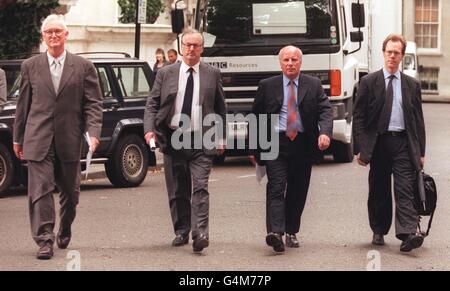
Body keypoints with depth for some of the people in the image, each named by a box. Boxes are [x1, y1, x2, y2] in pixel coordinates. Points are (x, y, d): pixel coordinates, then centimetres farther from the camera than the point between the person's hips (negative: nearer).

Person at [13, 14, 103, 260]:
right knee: (40, 189, -8)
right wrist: (18, 138, 12)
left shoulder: (83, 67, 4)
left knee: (70, 191, 13)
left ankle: (65, 229, 36)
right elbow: (23, 104, 11)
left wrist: (93, 132, -13)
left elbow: (93, 103, 1)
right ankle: (44, 240, -7)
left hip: (69, 139, 1)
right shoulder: (30, 66, 7)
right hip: (38, 139, 0)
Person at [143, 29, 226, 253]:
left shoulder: (212, 74, 7)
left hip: (202, 141, -2)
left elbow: (220, 108, 12)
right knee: (177, 190, 8)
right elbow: (152, 104, 5)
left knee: (200, 188, -13)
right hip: (173, 140, 2)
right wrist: (150, 129, -11)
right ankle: (181, 232, 20)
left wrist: (221, 137, 7)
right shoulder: (165, 74, 6)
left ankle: (200, 234, -20)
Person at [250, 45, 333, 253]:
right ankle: (275, 232, -25)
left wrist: (325, 132, -22)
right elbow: (255, 117, 9)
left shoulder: (313, 85, 8)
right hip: (276, 143, -2)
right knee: (276, 187, -15)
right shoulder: (267, 86, 6)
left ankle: (291, 232, 19)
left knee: (298, 191, 7)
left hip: (303, 144, 2)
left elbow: (325, 110, -3)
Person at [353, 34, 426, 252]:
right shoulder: (369, 82, 4)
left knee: (405, 190, -9)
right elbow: (358, 118, 2)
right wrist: (360, 148, -6)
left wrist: (421, 152, 7)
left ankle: (407, 234, -19)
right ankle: (379, 232, 22)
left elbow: (418, 120, 11)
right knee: (379, 191, 9)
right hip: (378, 142, 0)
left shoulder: (412, 85, 9)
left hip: (403, 143, 0)